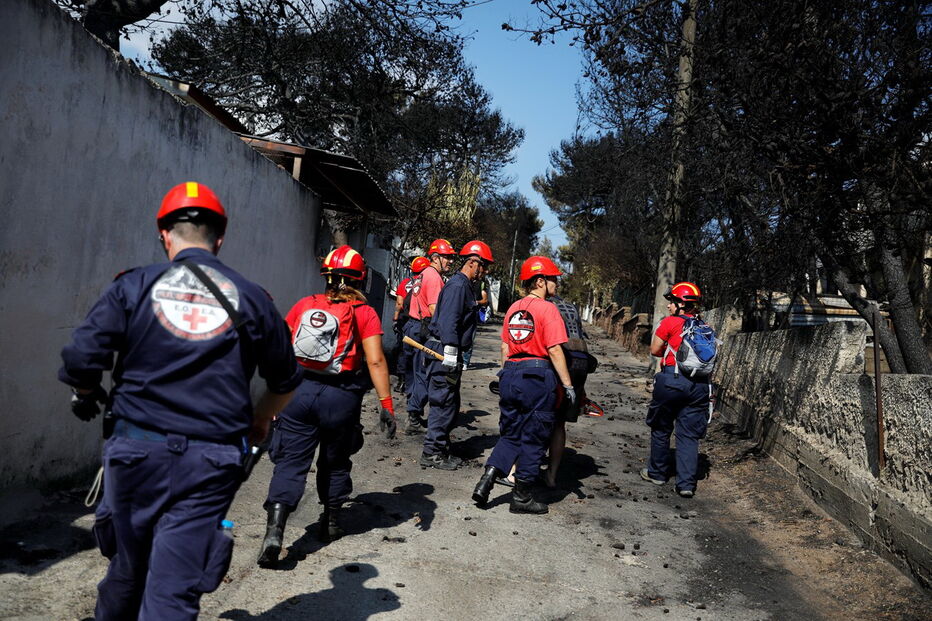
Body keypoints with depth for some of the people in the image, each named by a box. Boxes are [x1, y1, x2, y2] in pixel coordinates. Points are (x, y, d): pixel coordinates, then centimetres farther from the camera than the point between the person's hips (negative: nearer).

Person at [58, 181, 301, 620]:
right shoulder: (251, 300, 2)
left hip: (136, 451, 1)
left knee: (128, 568, 21)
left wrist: (86, 397, 16)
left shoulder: (134, 286, -2)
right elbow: (285, 382, 11)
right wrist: (259, 421, 30)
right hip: (210, 461, 0)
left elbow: (80, 362, -7)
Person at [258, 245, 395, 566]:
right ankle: (331, 523, 33)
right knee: (335, 462, 19)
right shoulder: (365, 313, 0)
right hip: (340, 396, -1)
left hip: (297, 391, 1)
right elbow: (375, 361, -9)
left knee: (290, 463, 4)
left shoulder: (304, 305, 8)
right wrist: (386, 405, -7)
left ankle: (274, 530, -9)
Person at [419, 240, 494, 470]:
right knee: (444, 403, -5)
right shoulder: (457, 285, -14)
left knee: (450, 404, 16)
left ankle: (440, 449, 26)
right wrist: (451, 353, -27)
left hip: (450, 353, 11)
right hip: (445, 351, -11)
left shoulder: (465, 285, 18)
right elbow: (448, 321, -24)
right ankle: (432, 453, 3)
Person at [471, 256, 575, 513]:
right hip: (538, 377, -6)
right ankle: (521, 497, 14)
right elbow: (555, 350, -14)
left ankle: (486, 481, 4)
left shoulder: (513, 308, 11)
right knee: (534, 439, 6)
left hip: (511, 374, 7)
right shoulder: (547, 308, -9)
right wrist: (568, 386, -11)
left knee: (510, 434, 18)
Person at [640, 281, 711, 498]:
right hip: (699, 383, 4)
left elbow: (654, 350, 1)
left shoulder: (670, 322, -5)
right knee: (689, 435, 8)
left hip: (672, 378, -4)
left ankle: (658, 473, 26)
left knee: (661, 429, 14)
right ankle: (687, 484, 5)